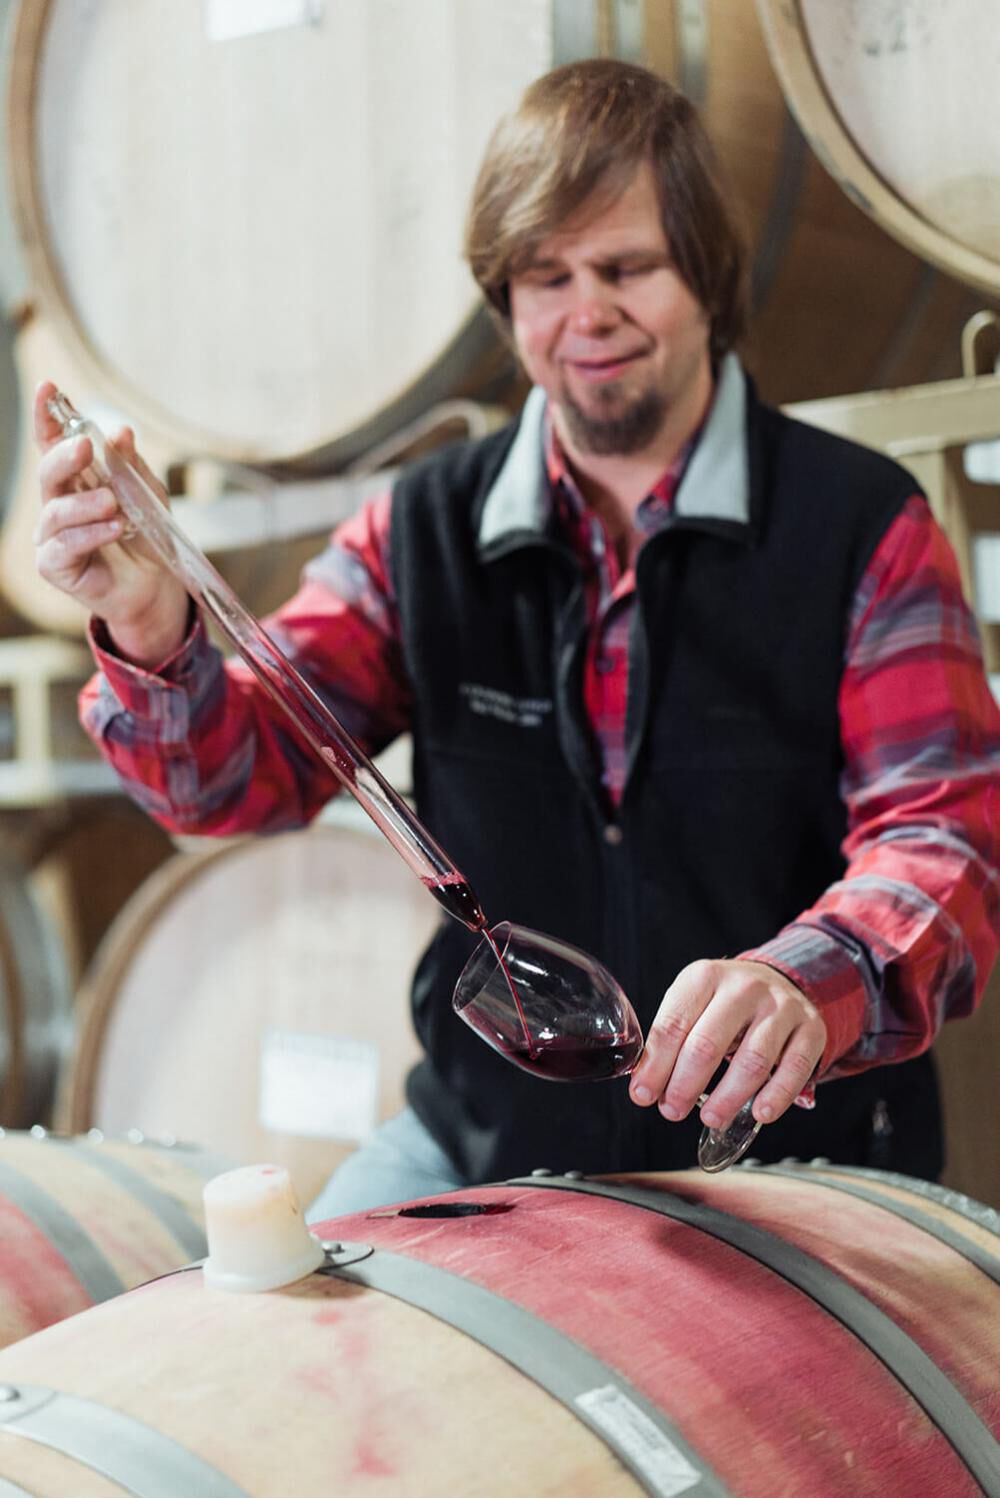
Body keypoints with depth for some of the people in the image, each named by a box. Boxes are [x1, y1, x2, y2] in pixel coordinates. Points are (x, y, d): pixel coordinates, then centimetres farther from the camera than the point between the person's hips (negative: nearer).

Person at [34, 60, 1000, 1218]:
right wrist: (150, 637, -25)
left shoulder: (862, 526, -6)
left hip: (784, 1159, -2)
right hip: (485, 1143, 3)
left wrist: (808, 984, -36)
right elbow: (241, 772, -2)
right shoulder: (424, 533, 5)